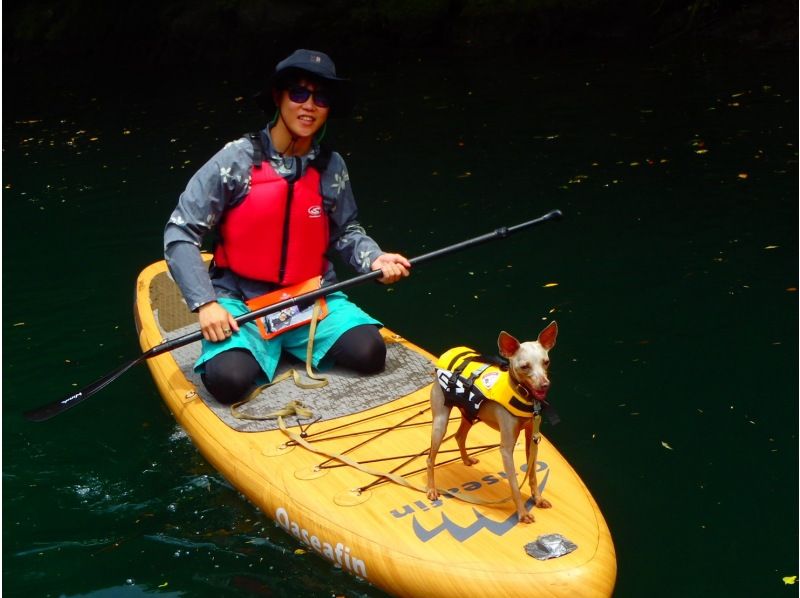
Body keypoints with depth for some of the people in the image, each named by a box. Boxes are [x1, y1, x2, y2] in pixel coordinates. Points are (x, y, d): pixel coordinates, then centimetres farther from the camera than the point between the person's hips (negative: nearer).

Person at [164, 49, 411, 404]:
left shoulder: (331, 168, 1)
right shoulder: (238, 159, -11)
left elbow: (345, 233, 14)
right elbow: (179, 234, -9)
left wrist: (374, 259, -8)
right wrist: (205, 303, -18)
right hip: (240, 301, -3)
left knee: (369, 353, -21)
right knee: (229, 380, -29)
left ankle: (294, 345, 8)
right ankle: (264, 348, 6)